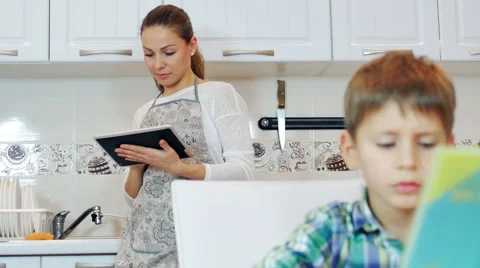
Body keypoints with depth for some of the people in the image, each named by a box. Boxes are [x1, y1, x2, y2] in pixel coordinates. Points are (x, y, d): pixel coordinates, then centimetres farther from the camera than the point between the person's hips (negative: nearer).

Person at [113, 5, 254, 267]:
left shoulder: (219, 95, -1)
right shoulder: (143, 113, 13)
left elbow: (244, 172, -11)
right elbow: (134, 197, 14)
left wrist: (178, 167, -21)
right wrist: (136, 166, -5)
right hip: (143, 243, 4)